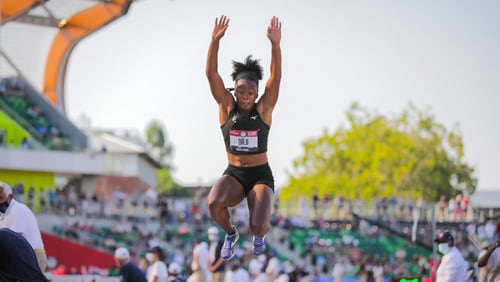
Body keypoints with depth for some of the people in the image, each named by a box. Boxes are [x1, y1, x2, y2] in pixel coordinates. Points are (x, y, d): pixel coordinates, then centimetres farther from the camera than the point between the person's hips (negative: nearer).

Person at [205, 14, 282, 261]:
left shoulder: (263, 109, -5)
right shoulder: (227, 107, -2)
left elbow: (275, 77, -18)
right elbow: (211, 74, -13)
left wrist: (275, 44, -32)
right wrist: (215, 41, -25)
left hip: (260, 176, -1)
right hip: (233, 175, 1)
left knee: (258, 226, -22)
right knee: (214, 204, -32)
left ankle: (259, 234, 21)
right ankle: (230, 234, 4)